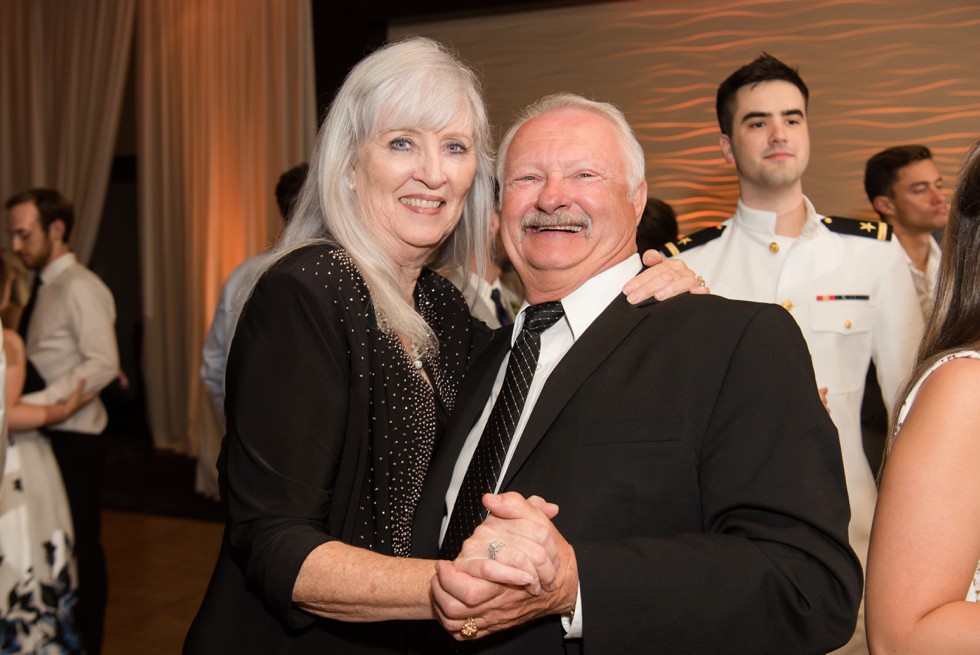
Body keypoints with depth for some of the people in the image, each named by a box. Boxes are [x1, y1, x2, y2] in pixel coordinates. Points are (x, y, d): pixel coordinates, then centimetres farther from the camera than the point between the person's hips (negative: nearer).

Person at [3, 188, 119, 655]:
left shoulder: (79, 287, -12)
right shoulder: (42, 288, 13)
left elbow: (103, 364, -22)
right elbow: (42, 363, 12)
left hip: (72, 440, -8)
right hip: (42, 436, 8)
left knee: (80, 546, 4)